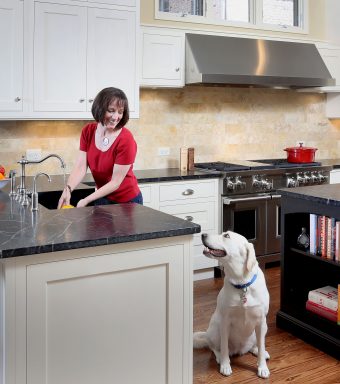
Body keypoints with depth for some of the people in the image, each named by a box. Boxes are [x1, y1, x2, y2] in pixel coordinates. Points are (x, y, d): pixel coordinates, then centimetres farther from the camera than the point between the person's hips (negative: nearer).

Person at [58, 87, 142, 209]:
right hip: (102, 198, 5)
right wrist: (68, 189, -28)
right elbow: (80, 167, -11)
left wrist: (86, 200, -26)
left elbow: (115, 182, -21)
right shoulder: (88, 131, -6)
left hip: (126, 202, -4)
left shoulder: (126, 140, -22)